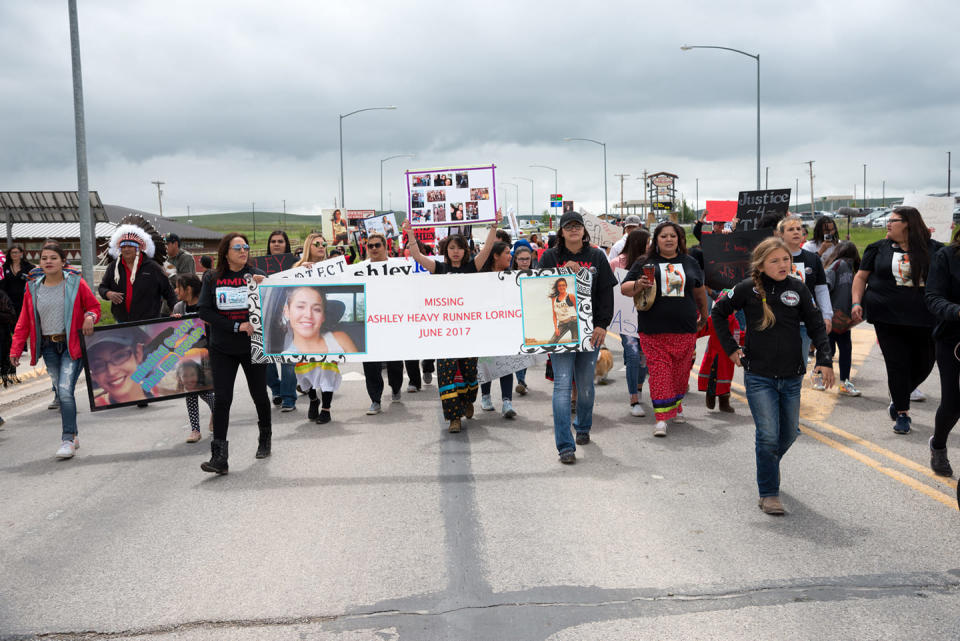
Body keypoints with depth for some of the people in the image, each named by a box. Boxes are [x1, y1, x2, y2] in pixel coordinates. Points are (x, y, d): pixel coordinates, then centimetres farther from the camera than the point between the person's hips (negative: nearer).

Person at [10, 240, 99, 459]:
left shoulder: (76, 283, -3)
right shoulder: (33, 289, 7)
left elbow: (94, 306, 7)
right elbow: (24, 322, 10)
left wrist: (90, 317, -16)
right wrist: (15, 349, 3)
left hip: (72, 344, -4)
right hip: (48, 347, 4)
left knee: (65, 391, -16)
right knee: (61, 393, 10)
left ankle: (68, 441, -11)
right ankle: (73, 435, 24)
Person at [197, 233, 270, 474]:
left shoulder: (256, 275, -2)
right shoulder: (213, 279, 0)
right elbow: (204, 311, -7)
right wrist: (237, 326, -16)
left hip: (253, 347, 0)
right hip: (222, 349, 0)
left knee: (259, 395, 12)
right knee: (222, 399, -7)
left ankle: (265, 438, 38)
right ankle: (219, 457, -6)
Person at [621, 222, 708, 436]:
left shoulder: (690, 263, 14)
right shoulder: (645, 263, 5)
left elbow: (699, 291, 25)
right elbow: (624, 289, 2)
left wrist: (704, 315, 32)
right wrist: (638, 285, -18)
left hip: (684, 330, 3)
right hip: (654, 330, -3)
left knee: (680, 372, 9)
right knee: (659, 372, -8)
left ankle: (676, 407, 30)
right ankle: (661, 418, -7)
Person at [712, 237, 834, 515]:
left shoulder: (798, 289, 0)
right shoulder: (748, 289, -6)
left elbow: (816, 325, 6)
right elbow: (718, 312, 7)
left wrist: (824, 360, -5)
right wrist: (731, 348, 2)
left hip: (791, 377, 3)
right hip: (758, 376, -3)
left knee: (788, 434, 14)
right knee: (768, 435, -9)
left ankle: (769, 464, 44)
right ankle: (768, 494, 4)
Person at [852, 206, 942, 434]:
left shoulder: (934, 249, 3)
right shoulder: (879, 248, 5)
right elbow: (861, 276, 9)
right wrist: (857, 302, -4)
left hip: (924, 320, 1)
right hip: (888, 318, -1)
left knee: (924, 365, 8)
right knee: (898, 365, -1)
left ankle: (898, 399, 34)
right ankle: (902, 413, 12)